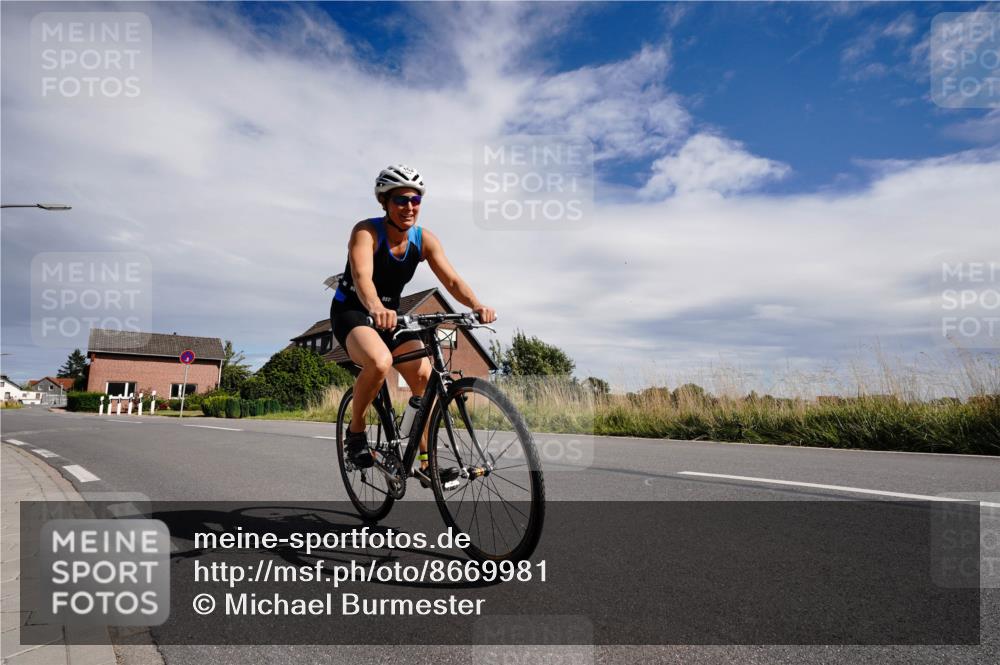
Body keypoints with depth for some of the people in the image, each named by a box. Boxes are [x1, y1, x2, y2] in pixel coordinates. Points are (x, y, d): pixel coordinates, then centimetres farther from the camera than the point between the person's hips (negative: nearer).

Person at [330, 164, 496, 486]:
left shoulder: (425, 239, -7)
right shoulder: (366, 231, -20)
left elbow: (452, 279, -17)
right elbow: (362, 277, -38)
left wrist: (477, 306, -37)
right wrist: (375, 308, -60)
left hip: (390, 315, 5)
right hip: (351, 311, -5)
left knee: (424, 376, -12)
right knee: (379, 362, -35)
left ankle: (425, 462, -2)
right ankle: (355, 431, -9)